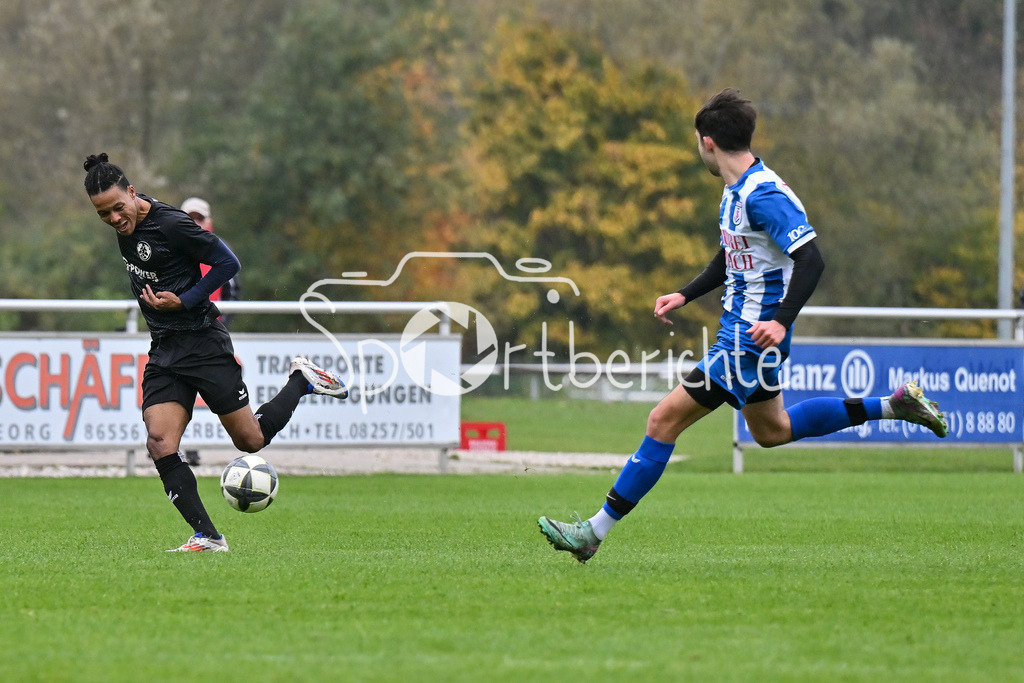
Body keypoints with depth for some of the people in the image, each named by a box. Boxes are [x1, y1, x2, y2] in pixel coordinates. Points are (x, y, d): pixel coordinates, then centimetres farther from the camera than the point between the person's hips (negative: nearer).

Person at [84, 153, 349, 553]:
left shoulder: (171, 225, -19)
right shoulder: (125, 225, 3)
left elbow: (227, 263, -14)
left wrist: (183, 301, -18)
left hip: (203, 343, -6)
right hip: (163, 351, 6)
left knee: (250, 440, 3)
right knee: (159, 443, -13)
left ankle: (301, 381, 28)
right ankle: (207, 537, -11)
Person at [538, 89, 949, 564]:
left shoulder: (764, 195, -21)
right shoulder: (735, 190, 10)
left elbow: (811, 261, -27)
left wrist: (781, 321, -37)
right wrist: (685, 296, 17)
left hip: (753, 337, -11)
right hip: (739, 332, 11)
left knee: (665, 420, -11)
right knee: (772, 431, 25)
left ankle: (596, 530, -9)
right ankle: (894, 406, 29)